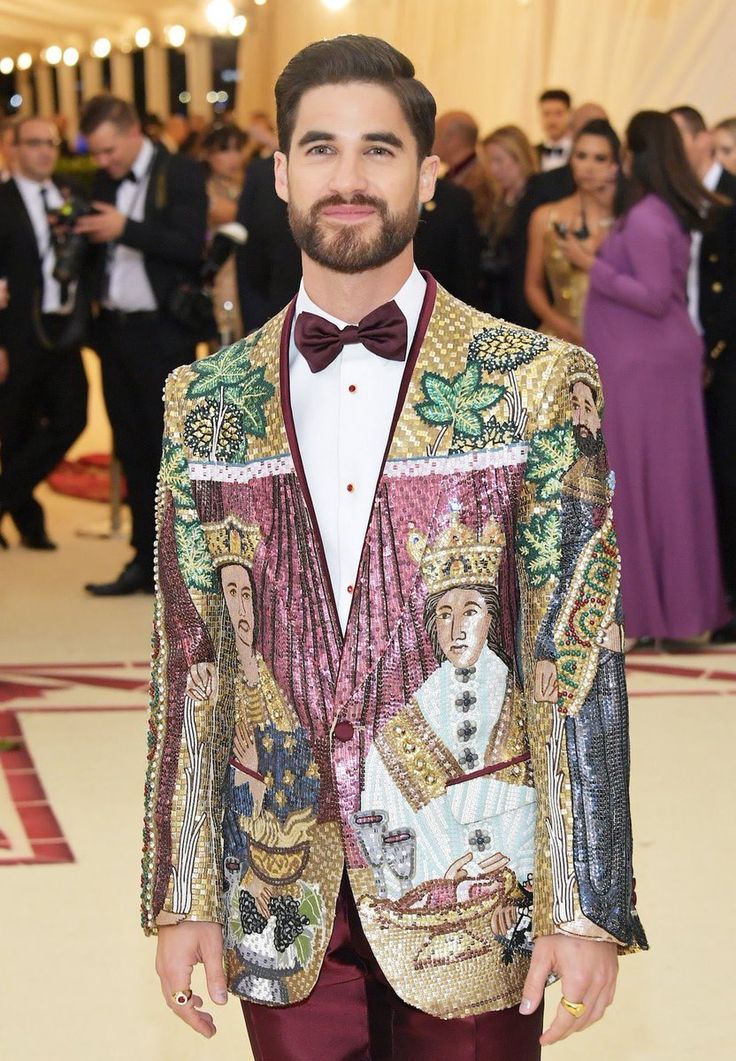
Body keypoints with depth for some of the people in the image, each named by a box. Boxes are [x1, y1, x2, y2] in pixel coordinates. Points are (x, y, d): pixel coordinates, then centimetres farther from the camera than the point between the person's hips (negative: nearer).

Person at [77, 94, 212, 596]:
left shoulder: (181, 174, -7)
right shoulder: (104, 181, 12)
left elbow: (191, 245, -17)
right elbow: (102, 248, 12)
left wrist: (125, 229, -22)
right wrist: (78, 233, -8)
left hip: (162, 332, -7)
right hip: (115, 329, 7)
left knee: (169, 451, -3)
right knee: (133, 454, 10)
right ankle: (146, 560, 16)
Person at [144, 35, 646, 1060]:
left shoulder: (537, 385, -4)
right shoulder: (207, 403, 4)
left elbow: (579, 660, -6)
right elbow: (188, 659, 7)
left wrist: (585, 909, -9)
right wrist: (180, 896, 4)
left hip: (473, 891, -2)